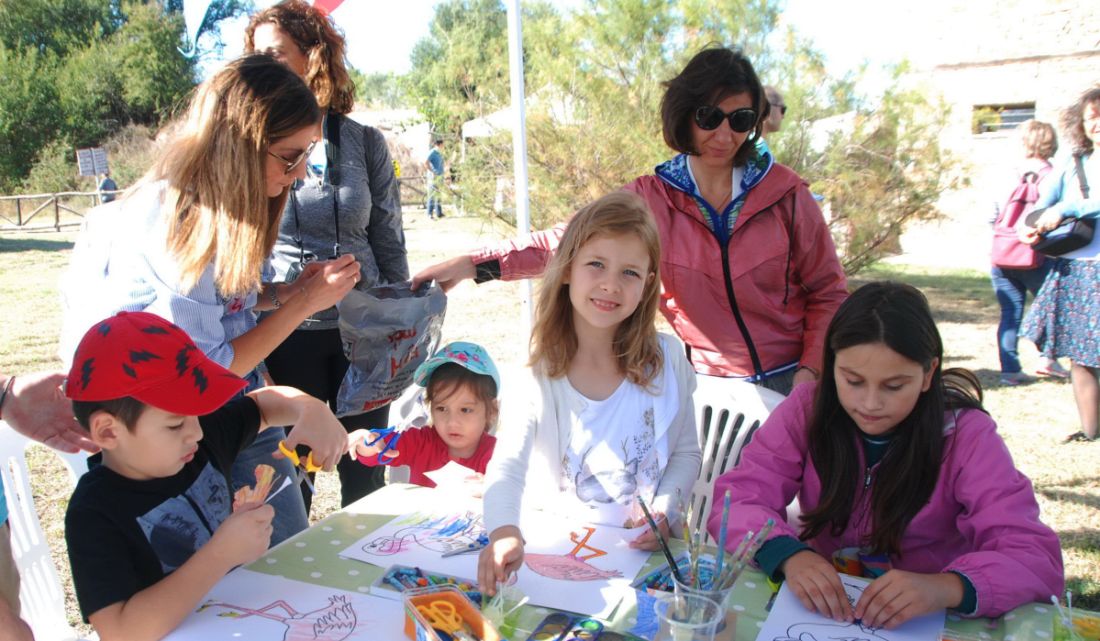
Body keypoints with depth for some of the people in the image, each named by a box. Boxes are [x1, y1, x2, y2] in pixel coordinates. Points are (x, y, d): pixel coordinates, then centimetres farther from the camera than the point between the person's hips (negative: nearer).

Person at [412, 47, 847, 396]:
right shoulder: (650, 199, -5)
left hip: (791, 380, 0)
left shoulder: (784, 193, -5)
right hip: (709, 384, 0)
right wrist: (476, 264, -21)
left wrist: (811, 369, -11)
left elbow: (827, 292, 1)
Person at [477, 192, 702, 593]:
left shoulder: (666, 358, -4)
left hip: (643, 550, -1)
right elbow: (507, 466, -22)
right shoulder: (539, 377, -10)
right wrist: (504, 532, -42)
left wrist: (664, 510, -11)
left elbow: (686, 453, 6)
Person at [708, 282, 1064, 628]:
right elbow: (736, 500, -12)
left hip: (927, 622, 0)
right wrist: (788, 555, -32)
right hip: (819, 609, 1)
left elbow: (1037, 556, -17)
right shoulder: (807, 410, -8)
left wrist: (947, 587, -37)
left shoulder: (966, 435, -10)